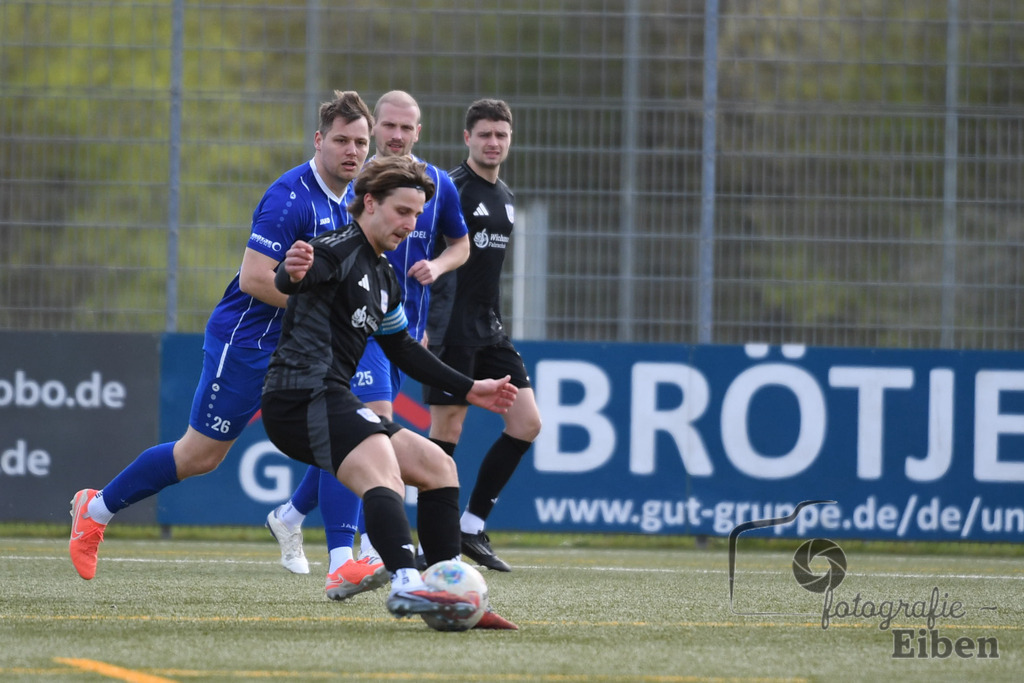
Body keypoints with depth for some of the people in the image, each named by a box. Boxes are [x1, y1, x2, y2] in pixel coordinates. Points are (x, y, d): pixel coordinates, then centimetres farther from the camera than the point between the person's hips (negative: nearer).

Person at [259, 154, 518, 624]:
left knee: (439, 469, 11)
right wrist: (293, 274, -54)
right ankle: (407, 585, -53)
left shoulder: (384, 277, 23)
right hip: (305, 396, -10)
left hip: (329, 403, 10)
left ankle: (448, 592, 6)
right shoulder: (341, 250, -8)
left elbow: (402, 350, 34)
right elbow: (290, 281, -29)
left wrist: (467, 389, 33)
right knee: (383, 476, -32)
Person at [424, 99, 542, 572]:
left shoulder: (504, 197, 15)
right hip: (451, 332, -8)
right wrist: (416, 322, -23)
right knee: (446, 432, -5)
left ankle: (472, 524, 8)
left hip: (489, 330, 8)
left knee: (527, 423, 0)